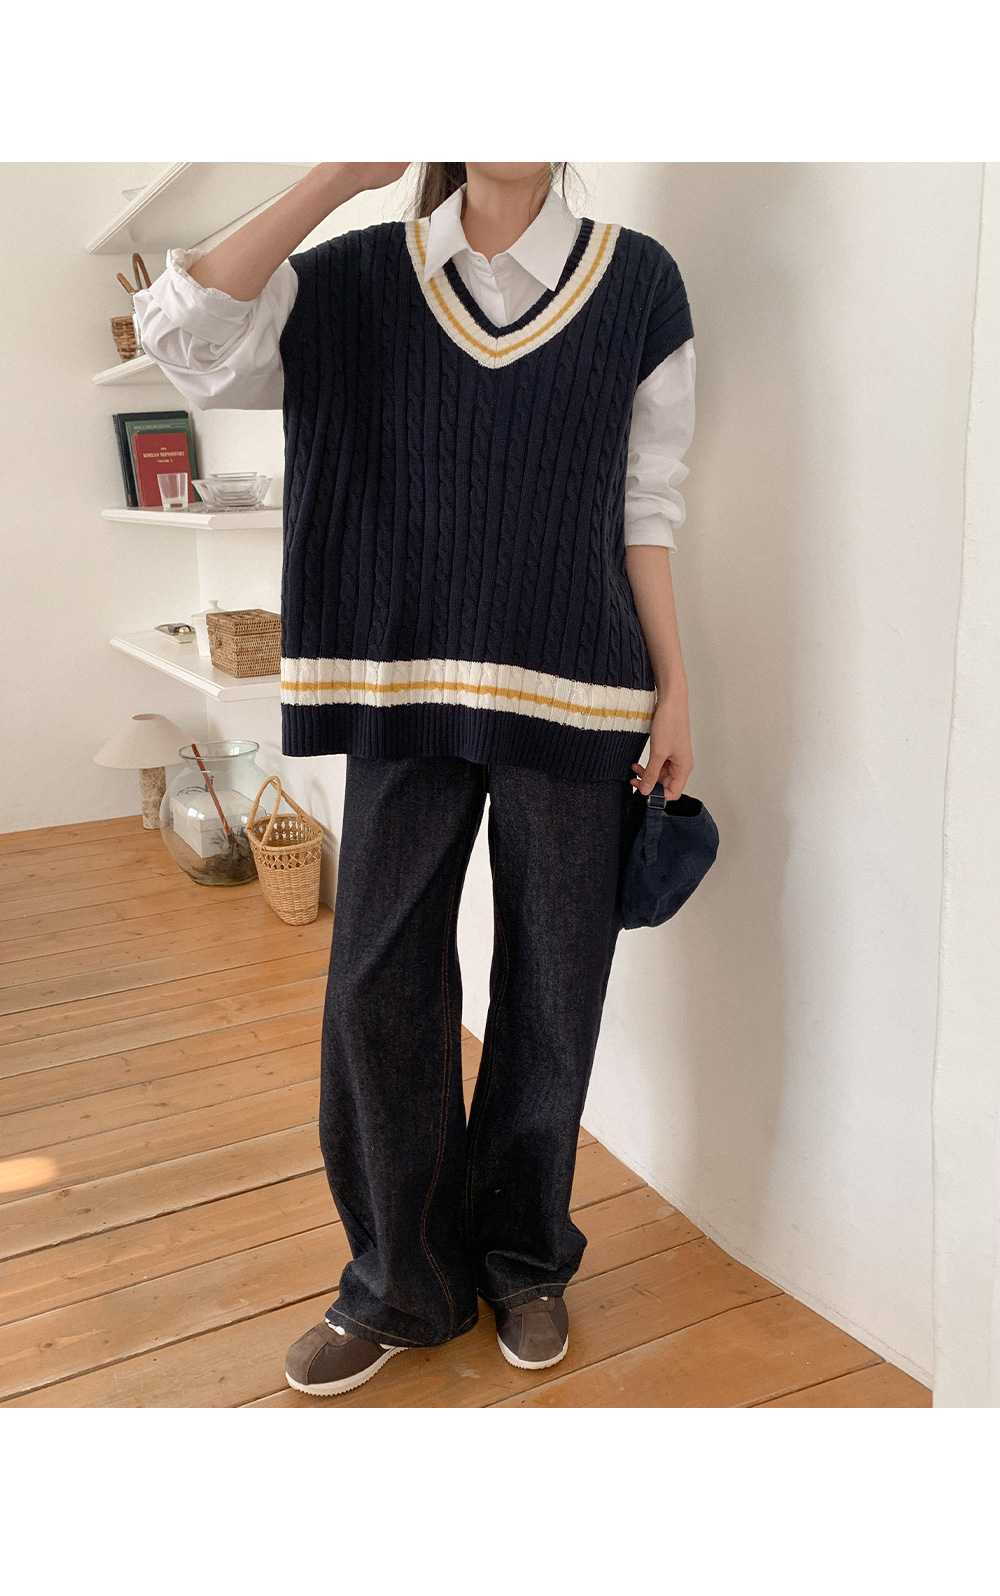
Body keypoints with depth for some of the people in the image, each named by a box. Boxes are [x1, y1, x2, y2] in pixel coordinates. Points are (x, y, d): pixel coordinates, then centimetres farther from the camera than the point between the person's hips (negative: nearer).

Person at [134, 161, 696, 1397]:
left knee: (550, 988, 7)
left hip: (571, 693, 0)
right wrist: (340, 175, -10)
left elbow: (645, 509, 5)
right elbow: (184, 333, -10)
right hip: (406, 687, 1)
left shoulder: (634, 285, 4)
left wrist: (673, 689, 1)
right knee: (378, 986, 3)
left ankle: (523, 1260, 31)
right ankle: (402, 1283, 25)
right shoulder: (356, 283, 5)